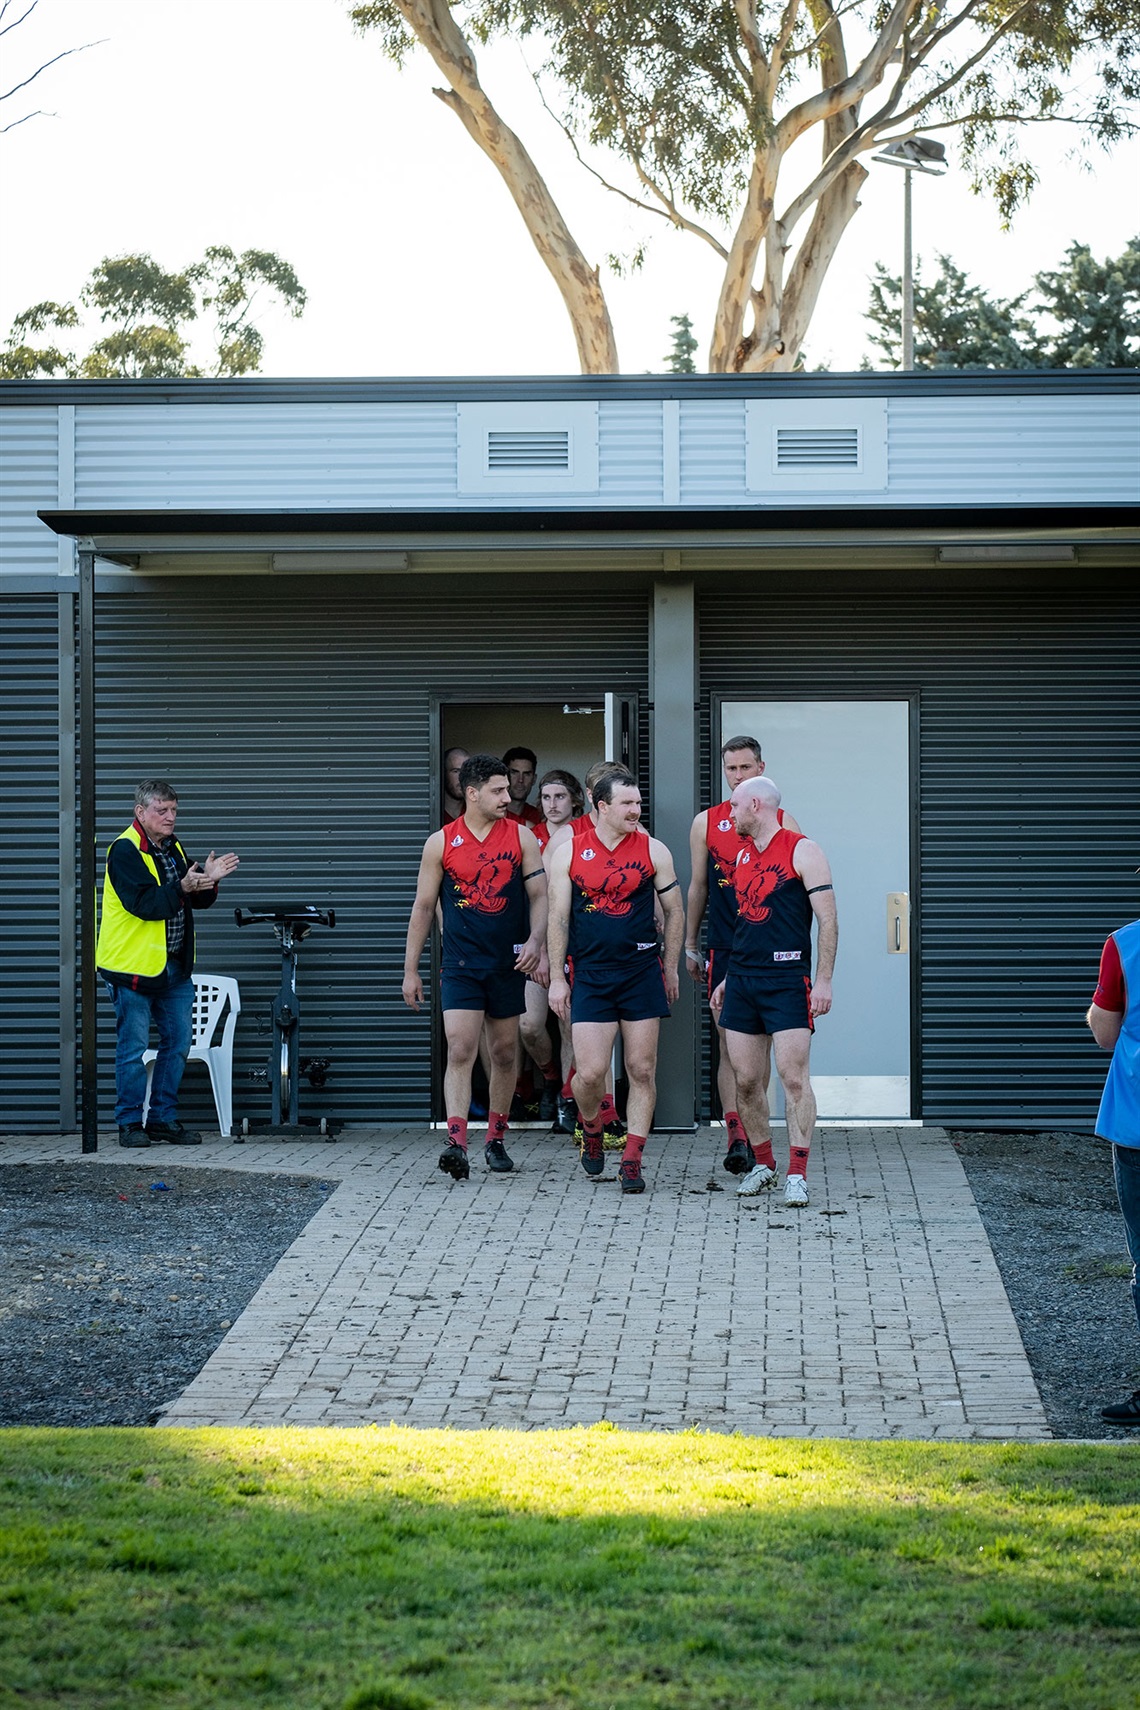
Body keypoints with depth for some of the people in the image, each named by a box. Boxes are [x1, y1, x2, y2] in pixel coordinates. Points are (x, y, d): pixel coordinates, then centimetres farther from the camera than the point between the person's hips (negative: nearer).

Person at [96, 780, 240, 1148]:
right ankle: (130, 1122, 8)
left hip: (174, 966, 8)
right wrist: (182, 887, -33)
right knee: (133, 1047, -1)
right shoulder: (125, 850, -12)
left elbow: (197, 900, 13)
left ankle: (164, 1118, 18)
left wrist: (207, 881, -7)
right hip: (133, 965, -8)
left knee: (178, 1042, 9)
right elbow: (144, 904, -22)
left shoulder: (173, 848, 13)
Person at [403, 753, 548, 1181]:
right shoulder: (441, 842, 0)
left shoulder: (521, 837, 3)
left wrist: (536, 941, -14)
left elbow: (539, 895, 4)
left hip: (508, 964, 2)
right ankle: (456, 1143, -21)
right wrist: (411, 969, 5)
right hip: (460, 964, -2)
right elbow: (423, 907, 6)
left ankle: (495, 1139, 24)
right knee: (459, 1050, -14)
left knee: (505, 1053, 10)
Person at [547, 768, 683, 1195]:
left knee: (642, 1071, 1)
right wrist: (556, 978, 0)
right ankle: (592, 1130, 24)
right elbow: (558, 918, 3)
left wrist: (669, 969, 8)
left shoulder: (653, 851, 3)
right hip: (590, 976, -1)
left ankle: (632, 1161, 9)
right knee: (589, 1073, -7)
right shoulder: (568, 853, 2)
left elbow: (674, 912, 10)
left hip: (642, 974, 1)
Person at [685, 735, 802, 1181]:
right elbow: (698, 888, 13)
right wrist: (690, 946, 13)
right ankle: (738, 1136, -12)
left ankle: (754, 1134, 15)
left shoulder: (781, 823, 3)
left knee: (758, 1047, 5)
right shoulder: (706, 823, 7)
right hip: (724, 950, 0)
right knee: (729, 1046, -6)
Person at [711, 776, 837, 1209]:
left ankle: (797, 1175, -8)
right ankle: (762, 1165, 18)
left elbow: (827, 920, -8)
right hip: (742, 982, 7)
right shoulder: (742, 854, 16)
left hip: (787, 982, -7)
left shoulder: (802, 851, -5)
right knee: (746, 1080, 6)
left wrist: (823, 980, -15)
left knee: (793, 1077, -10)